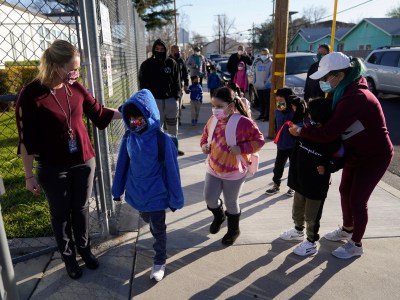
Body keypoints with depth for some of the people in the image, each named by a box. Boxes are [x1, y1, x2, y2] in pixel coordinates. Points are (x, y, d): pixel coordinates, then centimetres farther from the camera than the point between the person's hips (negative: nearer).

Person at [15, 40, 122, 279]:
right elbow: (27, 140, -12)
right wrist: (29, 176, -8)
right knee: (61, 213, 14)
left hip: (84, 161, 4)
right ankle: (68, 256, 35)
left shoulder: (76, 88, -5)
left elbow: (99, 113, 7)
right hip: (52, 168, -3)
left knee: (81, 208, 17)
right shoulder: (31, 95, -17)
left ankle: (85, 248, 39)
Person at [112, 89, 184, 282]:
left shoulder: (162, 140, -22)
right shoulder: (128, 137, -9)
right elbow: (122, 165, 2)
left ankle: (159, 262, 33)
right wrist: (118, 189, 9)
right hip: (136, 193, 4)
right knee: (148, 221, 27)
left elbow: (171, 171, -16)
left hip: (156, 194, -4)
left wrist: (175, 198, -10)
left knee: (158, 229, 13)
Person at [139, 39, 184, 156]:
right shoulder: (146, 65, -2)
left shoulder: (171, 63, 3)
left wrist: (177, 97, -2)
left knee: (173, 126, 15)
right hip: (155, 100, -2)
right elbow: (143, 84, -1)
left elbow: (176, 81, 6)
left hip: (171, 99, 3)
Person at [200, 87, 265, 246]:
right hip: (213, 169, 5)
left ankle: (233, 230, 39)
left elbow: (259, 140, -13)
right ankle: (219, 216, 44)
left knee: (231, 202, 11)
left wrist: (241, 148, -26)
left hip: (234, 172, -4)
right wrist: (204, 145, -9)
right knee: (209, 198, 7)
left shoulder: (244, 123, -22)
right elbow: (205, 134, 12)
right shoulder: (213, 120, -5)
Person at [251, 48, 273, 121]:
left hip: (267, 86, -5)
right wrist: (254, 81, 5)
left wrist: (267, 82, -15)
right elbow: (254, 72, 19)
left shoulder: (270, 63, -3)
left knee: (267, 102, -3)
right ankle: (262, 114, 22)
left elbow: (272, 74, -8)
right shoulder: (257, 62, 13)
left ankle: (267, 116, 1)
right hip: (258, 86, 5)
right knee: (261, 101, 13)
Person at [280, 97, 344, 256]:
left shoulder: (333, 139, -20)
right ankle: (298, 230, 48)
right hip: (300, 179, 7)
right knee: (297, 209, 24)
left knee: (312, 215, 8)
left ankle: (311, 243, 26)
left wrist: (326, 167, -21)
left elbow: (340, 159, -8)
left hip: (317, 184, -7)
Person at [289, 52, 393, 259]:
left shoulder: (355, 98, -33)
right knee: (345, 191, 19)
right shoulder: (346, 91, -1)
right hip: (356, 153, 9)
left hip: (374, 156, -9)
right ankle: (347, 230, 41)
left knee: (357, 199, 1)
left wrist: (300, 131, -22)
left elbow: (328, 134, -35)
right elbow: (333, 120, 3)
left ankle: (356, 245, 23)